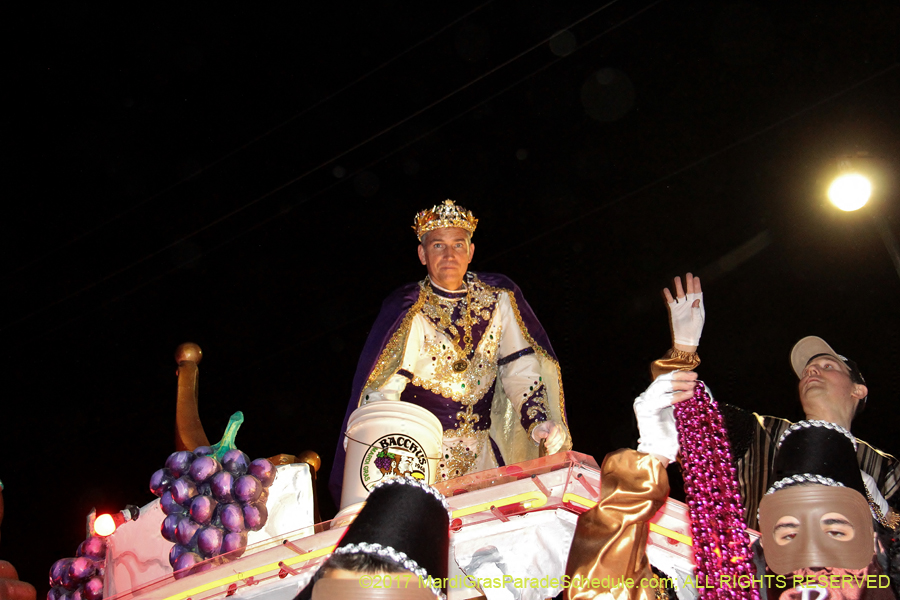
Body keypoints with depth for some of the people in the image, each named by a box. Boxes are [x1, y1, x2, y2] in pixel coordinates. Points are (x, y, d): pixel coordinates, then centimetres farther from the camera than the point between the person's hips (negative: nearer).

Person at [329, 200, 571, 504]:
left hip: (483, 454, 4)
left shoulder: (497, 298, 3)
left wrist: (540, 422, -9)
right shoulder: (409, 311, -9)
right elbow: (380, 391, -14)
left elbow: (521, 369, 6)